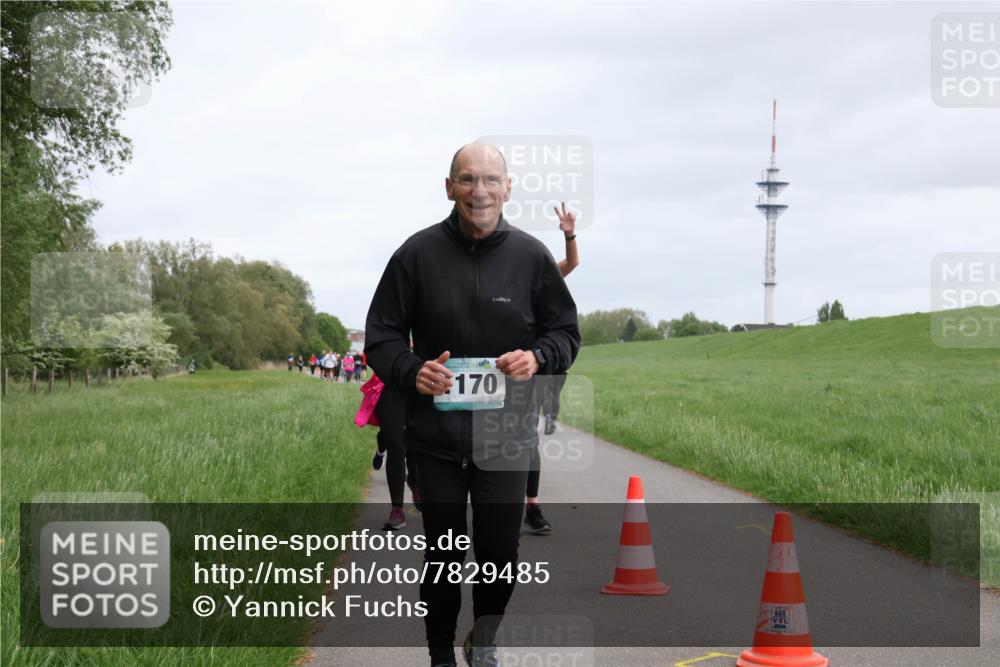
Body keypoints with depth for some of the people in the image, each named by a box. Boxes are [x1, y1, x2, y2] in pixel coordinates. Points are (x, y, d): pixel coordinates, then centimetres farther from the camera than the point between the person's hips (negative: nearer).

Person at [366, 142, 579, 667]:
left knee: (500, 553, 2)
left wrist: (538, 357, -13)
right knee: (441, 555, 9)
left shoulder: (530, 256, 0)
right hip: (436, 431, 0)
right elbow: (381, 335, 2)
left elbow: (566, 330, 9)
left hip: (507, 433, 0)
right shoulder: (418, 253, -3)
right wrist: (411, 371, -18)